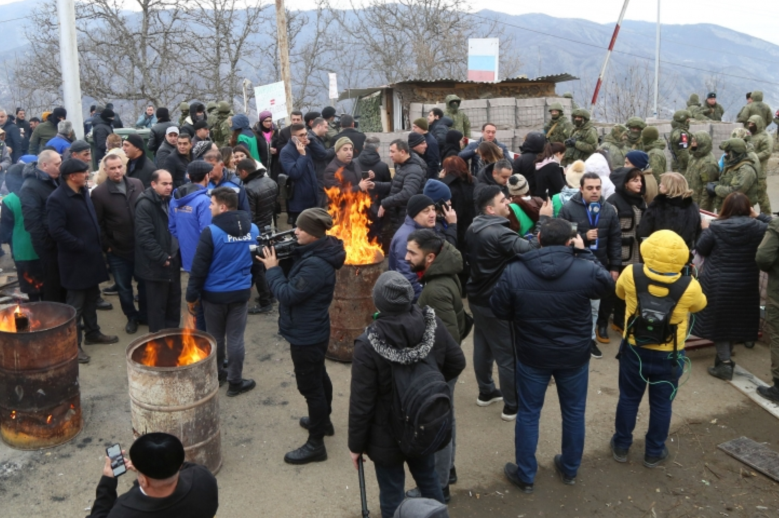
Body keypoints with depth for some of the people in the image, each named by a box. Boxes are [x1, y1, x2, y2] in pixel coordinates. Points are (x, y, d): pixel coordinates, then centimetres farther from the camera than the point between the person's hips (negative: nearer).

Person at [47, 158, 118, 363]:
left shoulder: (83, 192, 8)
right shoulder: (57, 199, -18)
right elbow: (56, 231, -24)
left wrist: (97, 243, 10)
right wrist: (81, 246, -19)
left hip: (91, 255, 8)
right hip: (75, 259, -8)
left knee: (92, 297, 19)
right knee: (76, 302, 2)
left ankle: (92, 332, 34)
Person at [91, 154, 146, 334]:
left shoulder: (137, 184, 0)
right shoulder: (99, 193, -9)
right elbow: (98, 224, -6)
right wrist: (107, 246, -7)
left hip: (141, 246, 2)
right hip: (117, 250, -2)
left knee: (145, 282, 15)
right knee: (123, 287, 12)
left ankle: (144, 314, 34)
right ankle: (132, 317, 31)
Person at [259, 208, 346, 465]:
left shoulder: (315, 265, -31)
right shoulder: (314, 252, 1)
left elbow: (287, 294, -26)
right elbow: (294, 281, 9)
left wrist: (272, 268, -14)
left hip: (306, 335, -11)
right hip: (312, 331, 11)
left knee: (309, 385, 2)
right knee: (318, 377, 26)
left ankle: (315, 444, 15)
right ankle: (324, 420, 47)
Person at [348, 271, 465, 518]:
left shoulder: (369, 345, -29)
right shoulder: (433, 324, -16)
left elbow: (361, 403, -21)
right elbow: (457, 363, -1)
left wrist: (356, 444, -7)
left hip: (387, 434, -4)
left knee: (392, 492, 15)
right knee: (428, 478, 27)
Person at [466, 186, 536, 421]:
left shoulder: (473, 229, 4)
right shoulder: (499, 233, -27)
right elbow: (529, 250, -35)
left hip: (478, 297, 9)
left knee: (482, 346, 20)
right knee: (508, 353, 3)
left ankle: (486, 392, 36)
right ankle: (512, 405, 14)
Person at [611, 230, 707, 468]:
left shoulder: (631, 274, -21)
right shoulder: (690, 287, -23)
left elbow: (620, 293, 3)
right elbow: (699, 305, 1)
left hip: (634, 349, 1)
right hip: (669, 356, -1)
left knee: (629, 398, 18)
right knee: (661, 404, 17)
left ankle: (621, 446, 33)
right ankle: (654, 453, 32)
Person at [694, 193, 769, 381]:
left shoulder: (715, 227, -13)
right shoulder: (757, 228, -8)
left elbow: (700, 250, -3)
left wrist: (705, 229, 11)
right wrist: (758, 216, 11)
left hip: (718, 284, -3)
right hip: (746, 285, 3)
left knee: (719, 321, 8)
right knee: (736, 321, 19)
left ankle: (725, 363, 3)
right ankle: (725, 358, 31)